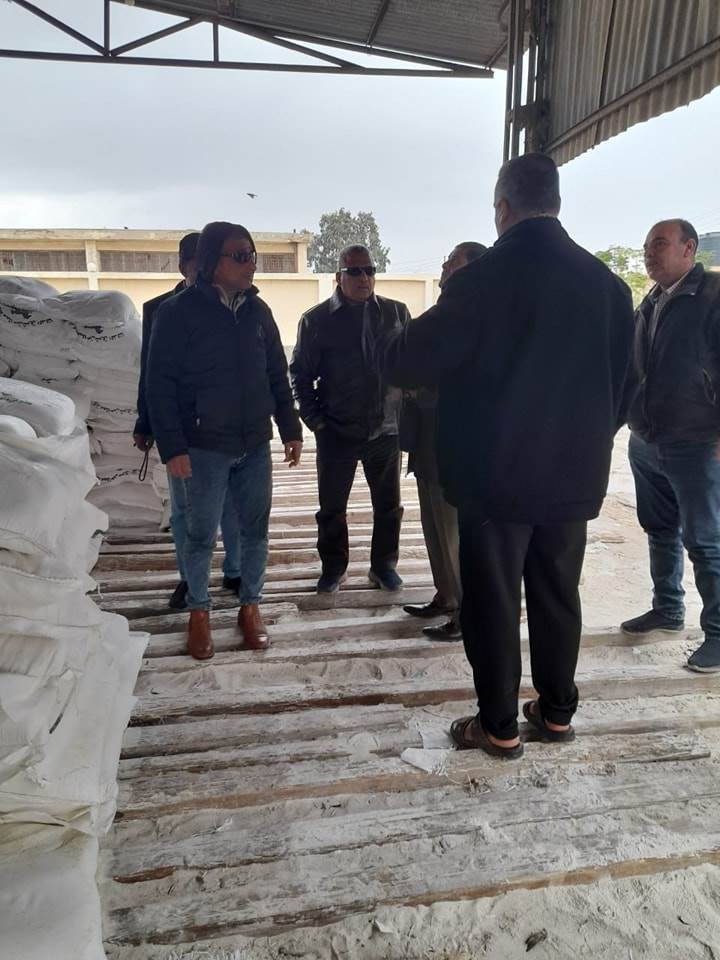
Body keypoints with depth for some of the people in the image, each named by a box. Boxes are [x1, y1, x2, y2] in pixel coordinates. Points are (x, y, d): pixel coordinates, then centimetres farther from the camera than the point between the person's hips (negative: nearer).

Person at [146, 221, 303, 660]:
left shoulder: (258, 310, 7)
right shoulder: (179, 311, -7)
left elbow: (278, 376, 12)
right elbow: (162, 384, -9)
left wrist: (291, 429, 9)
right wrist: (173, 446, -14)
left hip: (256, 444, 4)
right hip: (205, 447, -4)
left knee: (255, 531, 10)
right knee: (202, 535, 7)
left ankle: (251, 604, 28)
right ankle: (199, 610, 27)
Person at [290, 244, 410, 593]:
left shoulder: (396, 313, 4)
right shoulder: (316, 319, -1)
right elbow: (301, 373, 2)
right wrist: (314, 418, -4)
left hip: (386, 429, 2)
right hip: (336, 433, -1)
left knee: (388, 505, 11)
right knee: (332, 507, 8)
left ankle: (384, 565, 28)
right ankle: (333, 568, 26)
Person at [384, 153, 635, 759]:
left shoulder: (481, 281, -14)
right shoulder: (607, 282, 2)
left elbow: (404, 365, -12)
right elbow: (624, 385, 8)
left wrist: (395, 342, 10)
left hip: (498, 477, -5)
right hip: (574, 476, 5)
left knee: (494, 604, 8)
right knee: (558, 596, 17)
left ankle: (499, 727, 21)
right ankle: (557, 712, 32)